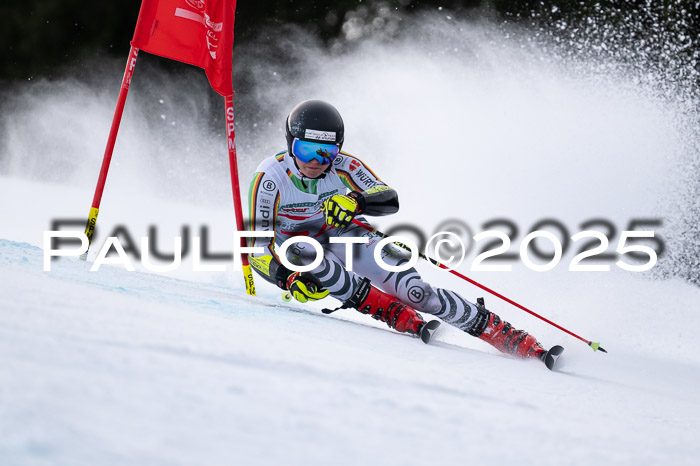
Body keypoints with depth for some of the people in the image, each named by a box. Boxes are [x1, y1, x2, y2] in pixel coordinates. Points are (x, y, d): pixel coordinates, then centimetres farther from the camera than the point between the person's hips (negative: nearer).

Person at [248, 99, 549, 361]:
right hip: (297, 246, -1)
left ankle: (509, 337, -17)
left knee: (415, 291, -19)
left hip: (343, 234, 1)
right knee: (302, 252, -39)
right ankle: (395, 314, -32)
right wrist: (289, 280, -46)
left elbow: (389, 199, -28)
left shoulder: (342, 166, -21)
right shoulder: (270, 178, -27)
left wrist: (355, 201, -49)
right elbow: (260, 248, -28)